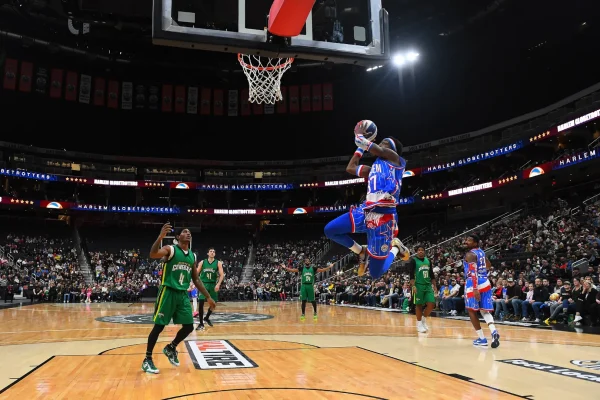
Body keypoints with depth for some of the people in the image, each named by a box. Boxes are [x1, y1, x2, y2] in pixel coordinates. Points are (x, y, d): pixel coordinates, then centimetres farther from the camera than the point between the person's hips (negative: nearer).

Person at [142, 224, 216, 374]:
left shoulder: (192, 256, 13)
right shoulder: (170, 249, -5)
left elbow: (196, 280, 18)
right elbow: (153, 254, -26)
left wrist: (208, 297, 15)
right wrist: (161, 236, -39)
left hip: (183, 294, 6)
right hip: (168, 292, -6)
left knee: (189, 327, 6)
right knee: (159, 326, -3)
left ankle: (171, 348, 31)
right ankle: (147, 360, 12)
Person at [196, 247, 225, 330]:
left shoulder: (218, 263, -1)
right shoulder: (202, 262, 2)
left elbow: (222, 275, -6)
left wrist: (218, 284, -20)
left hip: (213, 285, 2)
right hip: (203, 284, -1)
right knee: (201, 303, -14)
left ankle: (206, 318, 36)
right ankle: (201, 323, -5)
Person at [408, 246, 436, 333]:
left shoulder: (428, 260, 12)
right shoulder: (413, 260, -5)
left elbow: (431, 274, 16)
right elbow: (411, 275, -11)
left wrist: (434, 285, 10)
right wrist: (413, 286, -20)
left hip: (428, 285, 5)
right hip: (418, 285, -5)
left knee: (431, 304, -3)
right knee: (419, 305, 0)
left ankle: (424, 319, 19)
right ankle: (419, 324, 11)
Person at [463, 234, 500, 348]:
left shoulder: (470, 254, -13)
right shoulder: (481, 252, 13)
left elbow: (473, 272, -23)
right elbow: (488, 265, 31)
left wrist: (475, 289, -27)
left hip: (474, 284, -8)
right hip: (485, 282, 8)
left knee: (472, 311, 6)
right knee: (484, 310, 14)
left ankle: (482, 339, 6)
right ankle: (494, 331, -10)